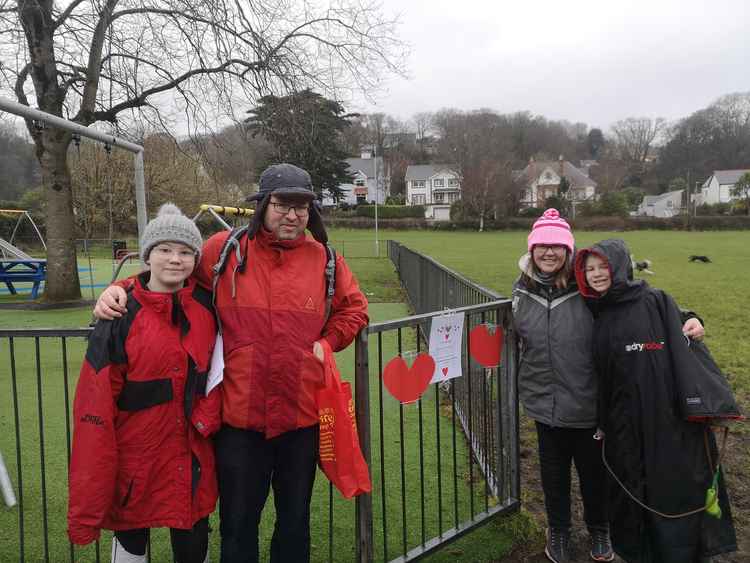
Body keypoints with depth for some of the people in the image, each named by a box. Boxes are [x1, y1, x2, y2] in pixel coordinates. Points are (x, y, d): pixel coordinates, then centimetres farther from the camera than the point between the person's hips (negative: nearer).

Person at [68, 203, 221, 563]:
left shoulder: (206, 306, -3)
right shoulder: (122, 317, -13)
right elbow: (95, 407, -14)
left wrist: (209, 413, -7)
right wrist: (87, 504, -14)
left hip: (193, 456, 3)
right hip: (135, 456, -2)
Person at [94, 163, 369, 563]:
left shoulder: (325, 260, 2)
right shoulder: (224, 252, -4)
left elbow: (354, 307, 14)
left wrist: (326, 342, 1)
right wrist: (120, 288, -6)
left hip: (303, 416, 2)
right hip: (240, 415, -1)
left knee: (295, 521, 21)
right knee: (238, 526, 15)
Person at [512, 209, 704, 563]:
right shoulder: (523, 290, -4)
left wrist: (683, 322, -26)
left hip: (588, 401, -2)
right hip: (544, 401, 2)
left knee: (593, 470, 19)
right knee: (553, 470, 20)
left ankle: (598, 528, 46)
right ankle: (558, 529, 44)